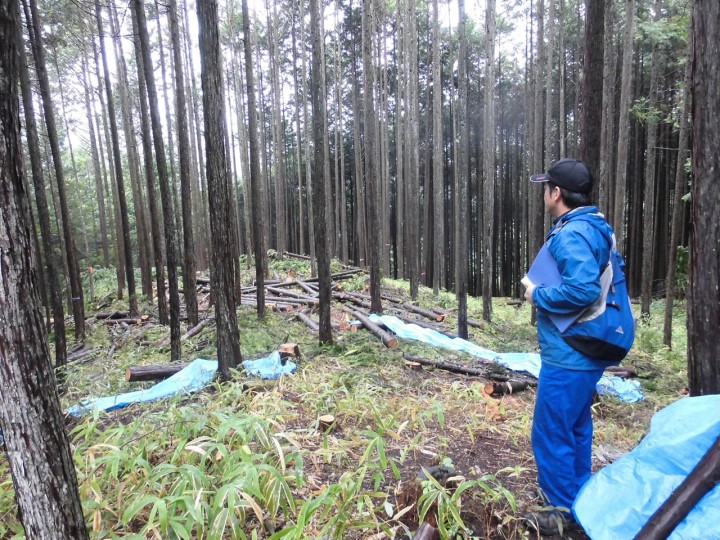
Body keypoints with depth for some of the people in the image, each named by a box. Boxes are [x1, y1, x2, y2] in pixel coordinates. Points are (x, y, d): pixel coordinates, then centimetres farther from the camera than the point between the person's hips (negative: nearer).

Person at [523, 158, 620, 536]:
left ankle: (563, 511, 20)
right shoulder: (595, 227, 11)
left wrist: (537, 295, -18)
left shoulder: (571, 234, -21)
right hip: (586, 351, 10)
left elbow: (583, 290, -33)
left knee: (551, 432, 4)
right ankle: (579, 498, 38)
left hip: (567, 356, -10)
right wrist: (545, 290, 12)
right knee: (576, 428, 22)